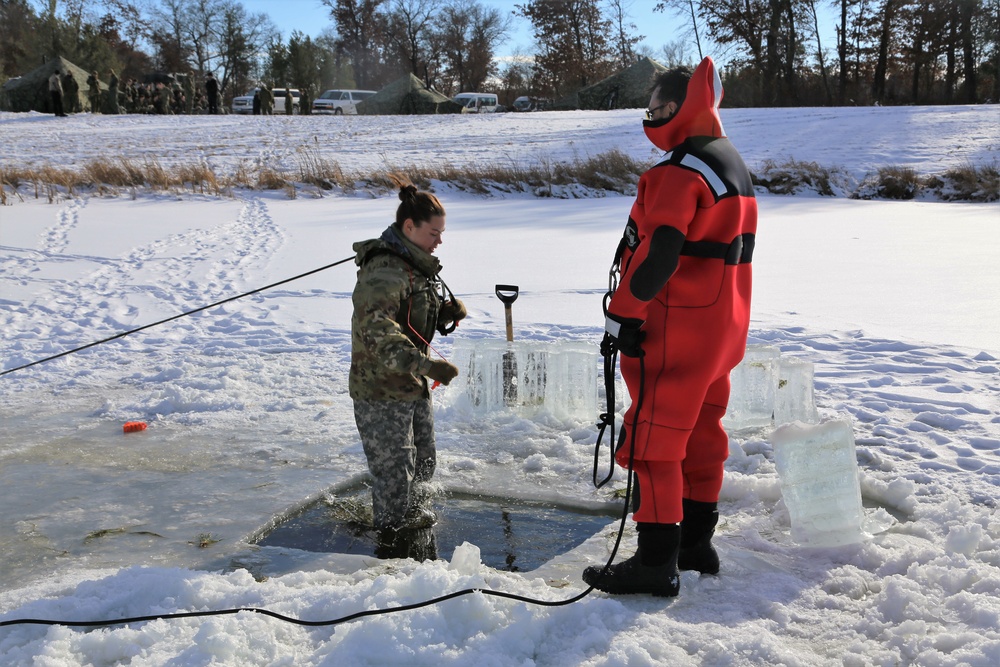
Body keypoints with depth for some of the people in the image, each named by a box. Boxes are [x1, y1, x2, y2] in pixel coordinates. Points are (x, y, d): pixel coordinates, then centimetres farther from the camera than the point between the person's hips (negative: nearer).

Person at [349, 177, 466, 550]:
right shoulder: (385, 272, -25)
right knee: (395, 471, 0)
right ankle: (391, 535, 20)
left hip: (413, 386, 10)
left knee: (423, 459, 23)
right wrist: (425, 364, -48)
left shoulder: (417, 266, 8)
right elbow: (378, 332, -38)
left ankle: (413, 511, 46)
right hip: (380, 392, -10)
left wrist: (449, 310, -2)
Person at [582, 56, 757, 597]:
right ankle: (697, 542, 28)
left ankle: (657, 561, 0)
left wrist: (622, 314, -19)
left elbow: (658, 253, -26)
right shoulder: (732, 164, 16)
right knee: (701, 430, 17)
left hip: (676, 329, -10)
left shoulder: (680, 171, -18)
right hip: (723, 325, 10)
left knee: (653, 436, -4)